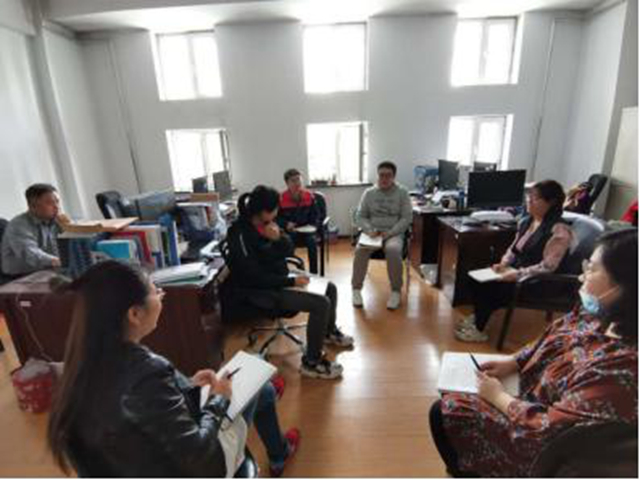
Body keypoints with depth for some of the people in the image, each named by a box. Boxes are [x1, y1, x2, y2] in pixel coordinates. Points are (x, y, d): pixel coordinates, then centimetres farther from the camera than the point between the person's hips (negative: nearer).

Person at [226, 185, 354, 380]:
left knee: (330, 287, 13)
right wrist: (291, 281, -21)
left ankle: (329, 331, 38)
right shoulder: (240, 234, -24)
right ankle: (311, 362, -4)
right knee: (321, 303, -22)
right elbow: (255, 278, -24)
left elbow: (289, 251, 3)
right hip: (261, 290, -9)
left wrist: (279, 238, -19)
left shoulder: (267, 223, 0)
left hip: (280, 278, 9)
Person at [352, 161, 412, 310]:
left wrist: (390, 232, -16)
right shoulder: (369, 193, 7)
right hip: (372, 232, 2)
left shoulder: (402, 192, 2)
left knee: (393, 249, -35)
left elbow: (407, 217, -2)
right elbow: (360, 216, 7)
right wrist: (369, 230, -13)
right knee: (360, 249, -29)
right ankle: (356, 289, -13)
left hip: (394, 233, -1)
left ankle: (396, 291, -17)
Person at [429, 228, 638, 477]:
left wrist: (498, 397, -17)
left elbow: (547, 432, -31)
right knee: (454, 393, 15)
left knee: (444, 410, -3)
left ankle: (467, 470, 30)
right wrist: (511, 363, 0)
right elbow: (551, 343, 7)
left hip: (546, 448, -7)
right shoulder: (603, 316, -12)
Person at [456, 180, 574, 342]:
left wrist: (517, 274, -26)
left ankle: (479, 330, -2)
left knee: (490, 287, -21)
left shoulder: (559, 230, -20)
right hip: (515, 271, 8)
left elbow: (548, 266, -23)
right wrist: (503, 264, -3)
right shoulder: (526, 221, 6)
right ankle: (477, 317, 6)